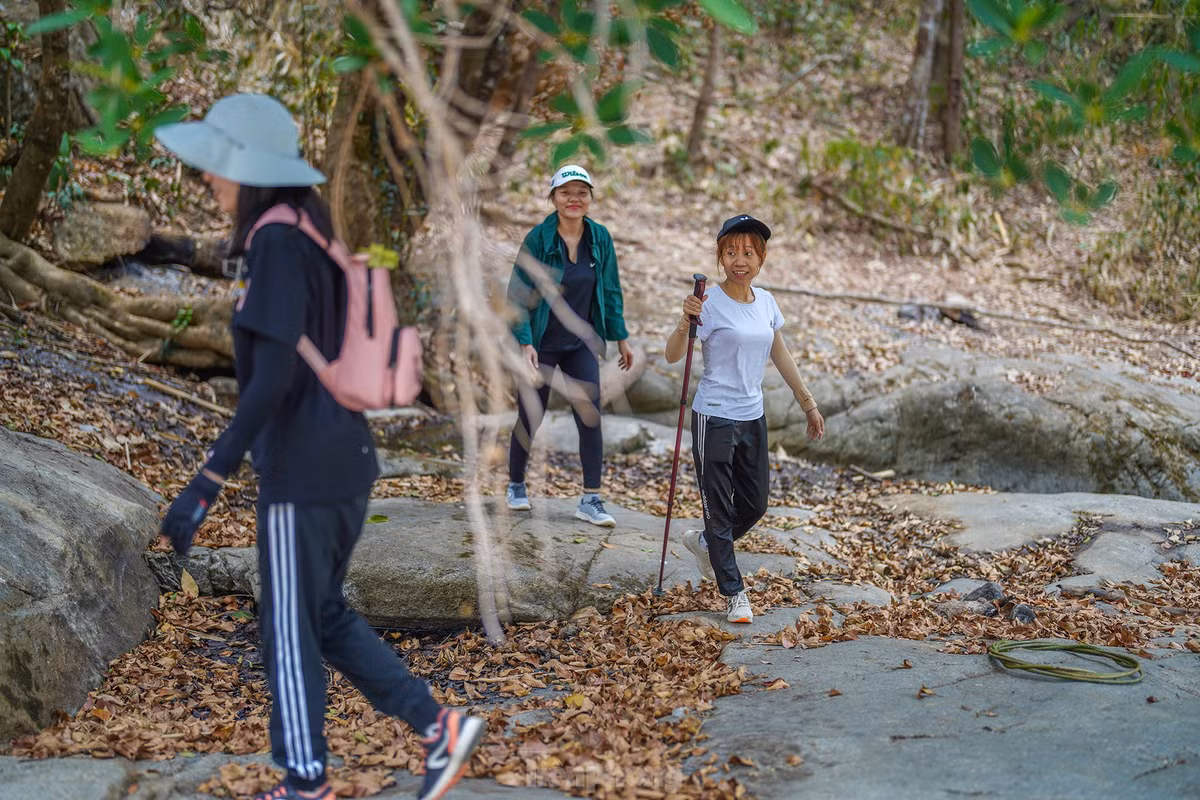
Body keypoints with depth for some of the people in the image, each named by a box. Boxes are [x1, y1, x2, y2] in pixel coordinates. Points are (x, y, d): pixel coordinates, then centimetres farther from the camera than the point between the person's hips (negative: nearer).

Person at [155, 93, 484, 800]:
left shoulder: (279, 244, -18)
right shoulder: (311, 236, 9)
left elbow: (274, 377, -24)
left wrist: (209, 481, -25)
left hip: (303, 475, -9)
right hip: (345, 459, 9)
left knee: (290, 632, 7)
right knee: (324, 616, 20)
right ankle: (440, 727, 17)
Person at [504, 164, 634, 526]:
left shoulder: (600, 238, -2)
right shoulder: (538, 238, -13)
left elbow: (610, 291, 8)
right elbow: (518, 294, -11)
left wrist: (621, 338, 9)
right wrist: (525, 343, -19)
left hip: (581, 344, 3)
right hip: (542, 344, -3)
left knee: (591, 418, -3)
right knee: (530, 418, 7)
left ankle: (591, 499, 4)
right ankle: (516, 486, 29)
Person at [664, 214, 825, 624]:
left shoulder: (766, 302, 6)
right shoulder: (711, 304, -14)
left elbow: (781, 357, 16)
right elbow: (672, 356, -20)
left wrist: (808, 404, 18)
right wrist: (685, 323, -38)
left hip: (753, 418, 7)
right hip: (715, 419, -6)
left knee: (755, 505, 14)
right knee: (720, 509, 1)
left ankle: (704, 542, 40)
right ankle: (735, 594, 13)